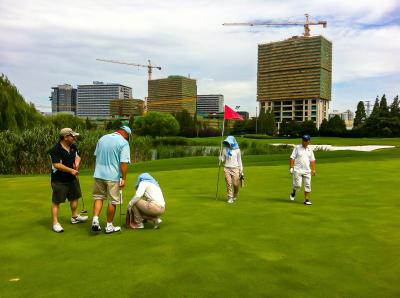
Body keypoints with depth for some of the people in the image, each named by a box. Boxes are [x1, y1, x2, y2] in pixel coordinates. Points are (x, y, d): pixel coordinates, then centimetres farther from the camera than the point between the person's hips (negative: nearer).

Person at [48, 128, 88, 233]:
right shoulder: (56, 149, -20)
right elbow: (56, 165, -25)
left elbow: (77, 156, 17)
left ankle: (74, 217, 38)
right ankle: (55, 223, 7)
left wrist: (77, 163, -6)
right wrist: (71, 170, -24)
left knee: (74, 197, 20)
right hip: (59, 180, -8)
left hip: (72, 178, 8)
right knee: (56, 201, 0)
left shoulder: (73, 147, 4)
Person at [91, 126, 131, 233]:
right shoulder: (124, 143, -10)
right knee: (112, 201, 8)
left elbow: (96, 155, 15)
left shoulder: (102, 138, 9)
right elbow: (124, 162, -17)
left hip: (99, 175, 5)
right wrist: (123, 178, -12)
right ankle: (109, 226, 16)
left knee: (98, 197, 15)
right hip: (113, 177, -4)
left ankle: (95, 221, -1)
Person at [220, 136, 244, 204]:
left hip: (235, 169, -1)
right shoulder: (225, 149, 4)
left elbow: (239, 161, 5)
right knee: (228, 184, -4)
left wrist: (241, 172, 4)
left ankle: (235, 196, 26)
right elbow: (222, 160, 7)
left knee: (236, 184, -2)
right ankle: (230, 198, 7)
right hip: (227, 169, 1)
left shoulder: (237, 150, 1)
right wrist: (220, 154, -13)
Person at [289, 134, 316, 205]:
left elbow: (312, 160, 15)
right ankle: (293, 193, 21)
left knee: (308, 185, 1)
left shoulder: (310, 150, 12)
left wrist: (313, 170, 8)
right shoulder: (297, 148, -1)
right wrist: (291, 167, -12)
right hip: (298, 170, -4)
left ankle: (306, 199, 10)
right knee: (298, 185, -9)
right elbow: (292, 158, -4)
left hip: (307, 171, 4)